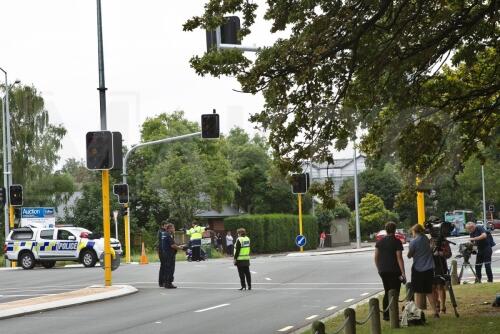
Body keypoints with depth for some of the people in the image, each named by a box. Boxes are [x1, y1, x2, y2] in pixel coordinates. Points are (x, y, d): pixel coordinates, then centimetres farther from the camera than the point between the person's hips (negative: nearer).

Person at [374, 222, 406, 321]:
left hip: (383, 271, 6)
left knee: (387, 293, 16)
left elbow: (376, 257, 11)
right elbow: (399, 258, -14)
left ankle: (386, 315, 15)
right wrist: (403, 273, -13)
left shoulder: (380, 242, 8)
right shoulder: (397, 242, -9)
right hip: (394, 271, -6)